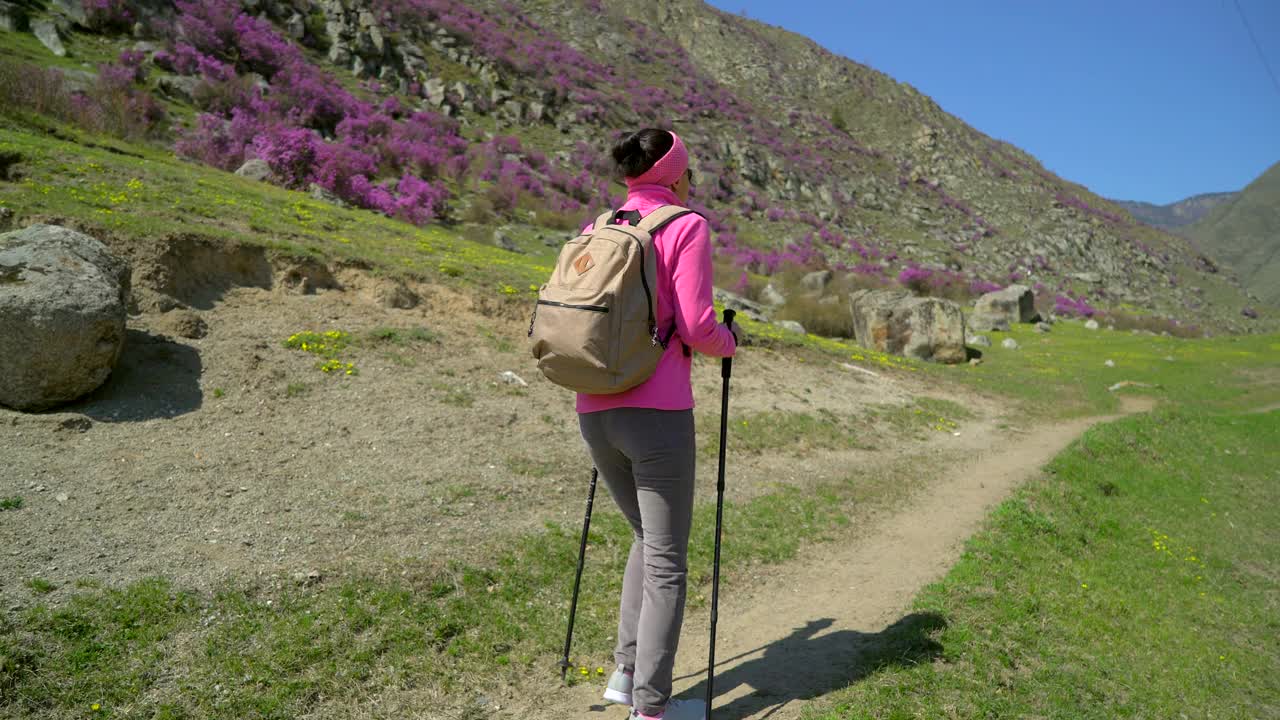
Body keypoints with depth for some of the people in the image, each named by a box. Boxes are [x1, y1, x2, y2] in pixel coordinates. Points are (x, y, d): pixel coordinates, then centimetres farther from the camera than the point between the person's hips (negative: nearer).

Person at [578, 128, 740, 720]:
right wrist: (730, 340, 10)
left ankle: (625, 672, 27)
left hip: (594, 412, 6)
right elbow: (695, 328, -11)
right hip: (657, 414, -6)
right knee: (666, 561, 6)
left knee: (648, 537, 24)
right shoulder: (686, 227, -3)